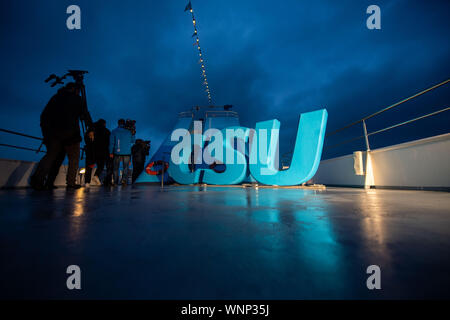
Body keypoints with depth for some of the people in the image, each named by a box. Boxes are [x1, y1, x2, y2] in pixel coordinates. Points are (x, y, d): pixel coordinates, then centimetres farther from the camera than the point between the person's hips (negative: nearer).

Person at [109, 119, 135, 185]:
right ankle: (124, 180, -14)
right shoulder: (128, 131, 2)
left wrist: (111, 152, 4)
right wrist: (133, 134, 20)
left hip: (117, 152, 0)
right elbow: (132, 141, 13)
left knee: (116, 168, 11)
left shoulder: (114, 131, 2)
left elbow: (111, 142, 0)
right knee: (125, 167, 4)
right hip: (127, 153, 0)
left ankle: (115, 182, 13)